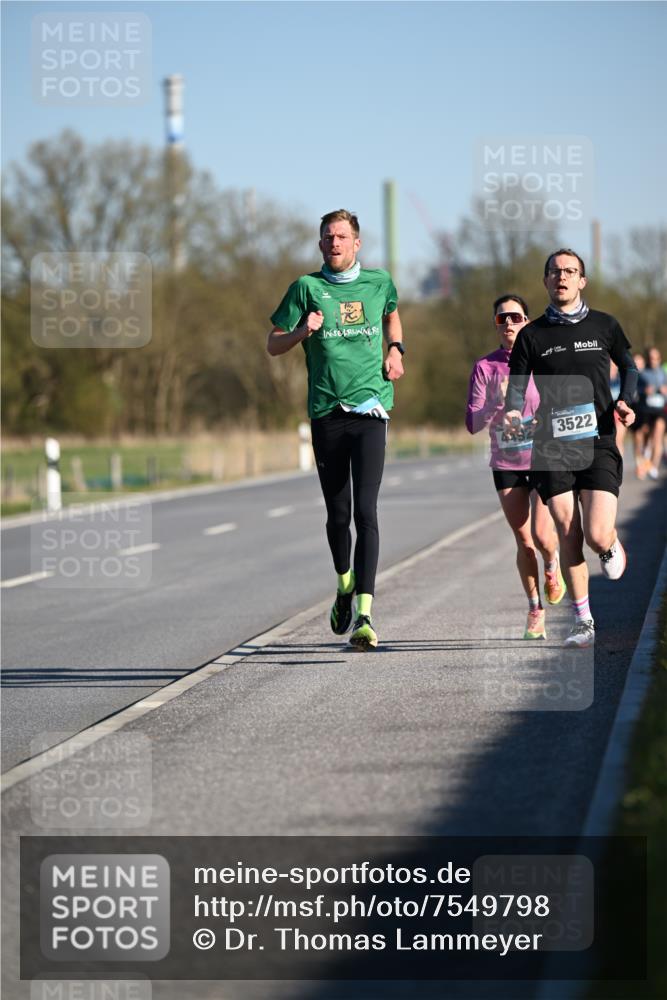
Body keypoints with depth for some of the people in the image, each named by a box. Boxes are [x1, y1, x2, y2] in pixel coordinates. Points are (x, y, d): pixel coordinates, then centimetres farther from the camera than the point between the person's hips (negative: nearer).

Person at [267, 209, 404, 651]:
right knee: (338, 513, 8)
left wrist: (396, 349, 14)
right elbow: (273, 345, 6)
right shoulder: (307, 287, 4)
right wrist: (303, 331, -14)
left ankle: (364, 614, -18)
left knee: (366, 512, -12)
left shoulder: (379, 281, 10)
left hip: (370, 410, 0)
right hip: (326, 414, 0)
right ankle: (345, 584, 37)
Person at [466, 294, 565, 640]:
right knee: (523, 542, 2)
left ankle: (552, 564, 20)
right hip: (506, 465, 2)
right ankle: (535, 609, 19)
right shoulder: (485, 367, -2)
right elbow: (473, 424, -6)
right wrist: (498, 405, -22)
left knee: (542, 535, -15)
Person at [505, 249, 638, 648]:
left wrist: (625, 401, 1)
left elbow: (629, 366, 20)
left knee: (597, 536, -13)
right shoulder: (532, 335, 6)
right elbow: (517, 385, 6)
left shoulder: (604, 326, 7)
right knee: (569, 537, -2)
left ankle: (612, 543, 25)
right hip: (553, 448, 1)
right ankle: (584, 621, 10)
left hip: (599, 442, -1)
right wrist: (513, 413, -16)